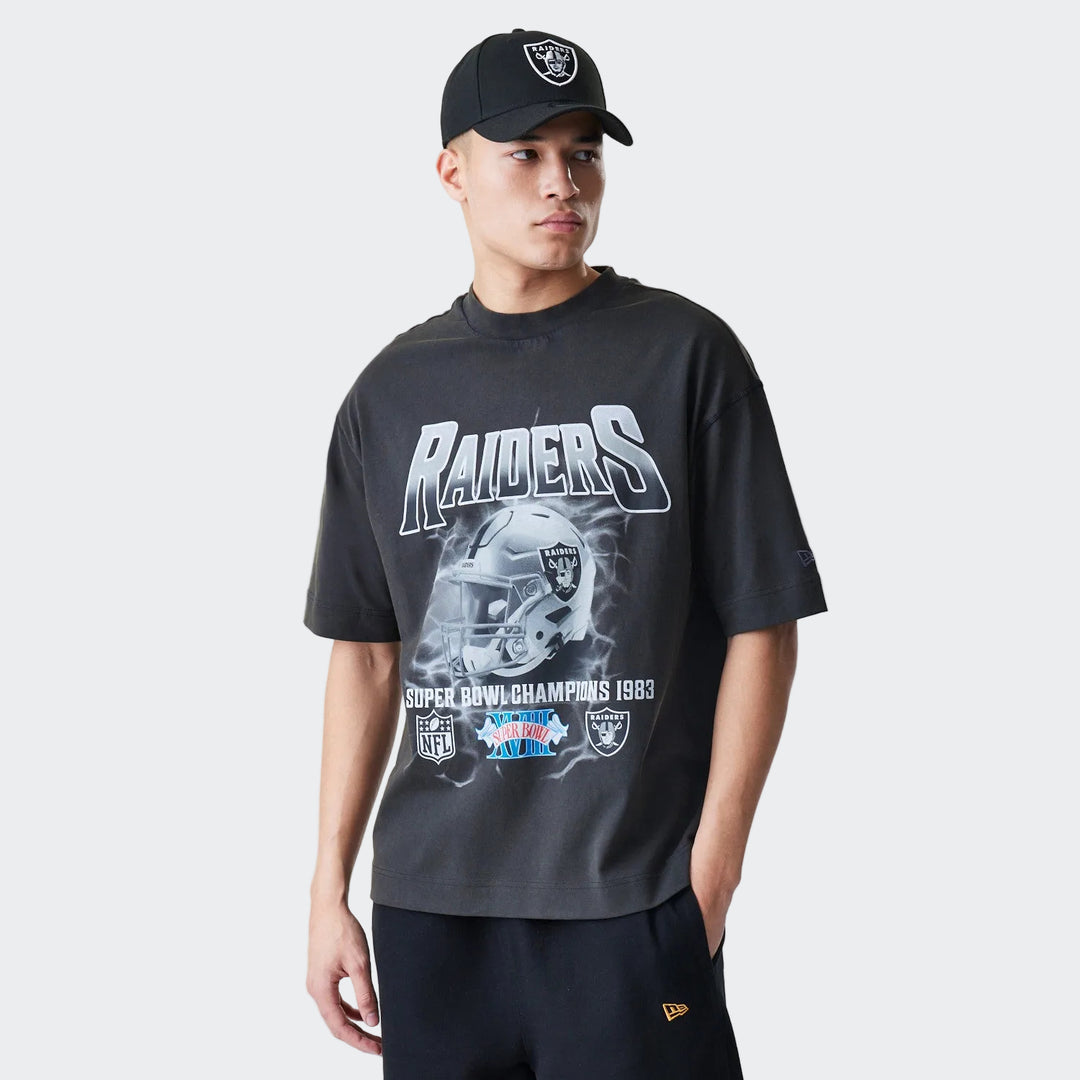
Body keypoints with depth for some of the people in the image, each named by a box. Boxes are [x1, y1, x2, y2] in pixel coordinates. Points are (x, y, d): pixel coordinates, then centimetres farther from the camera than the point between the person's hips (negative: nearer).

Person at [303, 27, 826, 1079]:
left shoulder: (686, 354, -1)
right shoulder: (393, 392, 9)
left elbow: (762, 627, -2)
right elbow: (365, 653, 11)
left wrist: (711, 868, -8)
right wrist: (330, 891, 7)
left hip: (631, 904, -3)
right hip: (430, 898, 3)